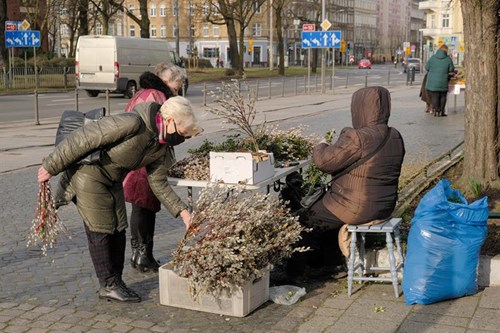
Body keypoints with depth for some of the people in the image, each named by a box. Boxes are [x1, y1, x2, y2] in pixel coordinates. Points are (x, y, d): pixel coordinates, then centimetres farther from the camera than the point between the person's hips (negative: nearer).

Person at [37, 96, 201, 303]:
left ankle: (115, 282, 19)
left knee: (118, 230, 7)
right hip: (87, 175, -8)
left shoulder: (161, 146, -4)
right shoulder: (133, 123, -32)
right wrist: (51, 167, -24)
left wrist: (182, 211, -7)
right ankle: (109, 285, 7)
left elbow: (158, 183, 4)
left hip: (113, 182, 8)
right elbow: (82, 139, -29)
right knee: (101, 231, -5)